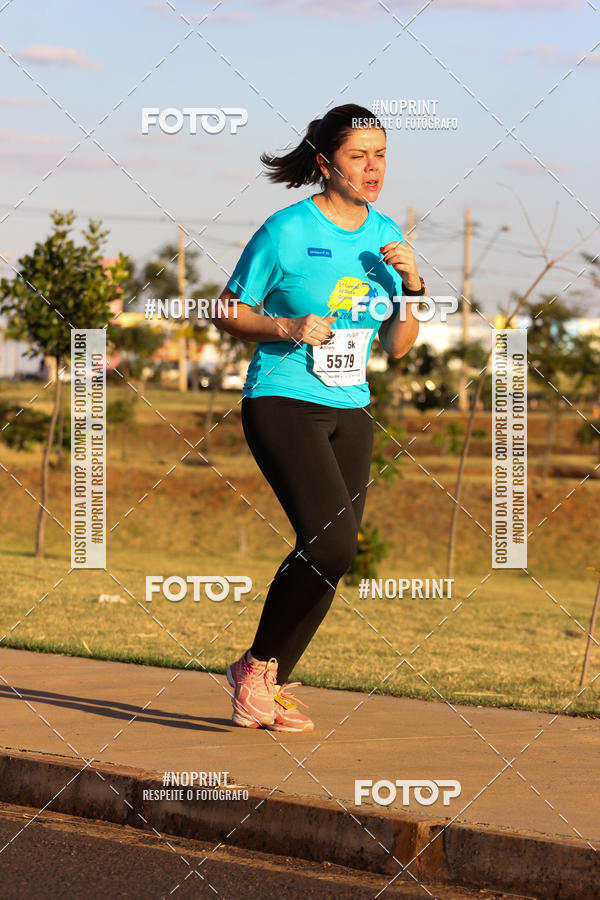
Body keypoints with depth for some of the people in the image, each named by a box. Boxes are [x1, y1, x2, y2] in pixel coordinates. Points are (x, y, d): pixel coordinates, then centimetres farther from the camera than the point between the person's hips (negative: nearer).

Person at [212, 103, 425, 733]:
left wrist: (412, 288, -5)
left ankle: (268, 683, 20)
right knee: (331, 541, -21)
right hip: (282, 404, -7)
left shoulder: (386, 235, 8)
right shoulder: (286, 231, -10)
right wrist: (288, 328, -18)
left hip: (350, 411, 7)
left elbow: (396, 347, 11)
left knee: (330, 555, 3)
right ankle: (257, 667, -2)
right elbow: (229, 313, -2)